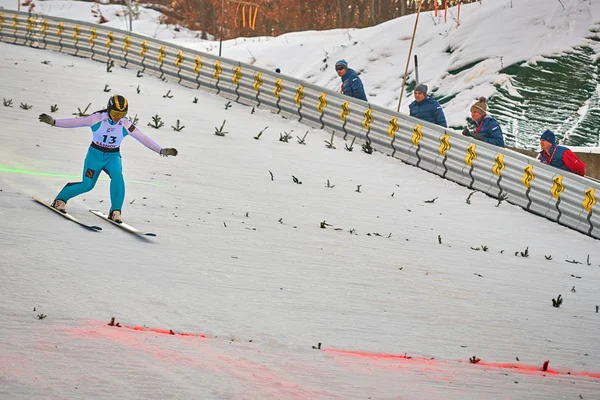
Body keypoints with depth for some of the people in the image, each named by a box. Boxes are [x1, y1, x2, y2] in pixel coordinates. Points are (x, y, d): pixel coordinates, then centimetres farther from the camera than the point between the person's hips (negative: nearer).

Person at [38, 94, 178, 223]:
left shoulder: (126, 124, -10)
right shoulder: (98, 118, -17)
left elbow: (143, 138, -11)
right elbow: (75, 122, -20)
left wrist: (161, 150, -18)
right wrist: (53, 122, -28)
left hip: (113, 156, 1)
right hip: (95, 154, -1)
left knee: (117, 175, -30)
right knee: (87, 185, -10)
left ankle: (115, 211, -23)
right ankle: (61, 199, 16)